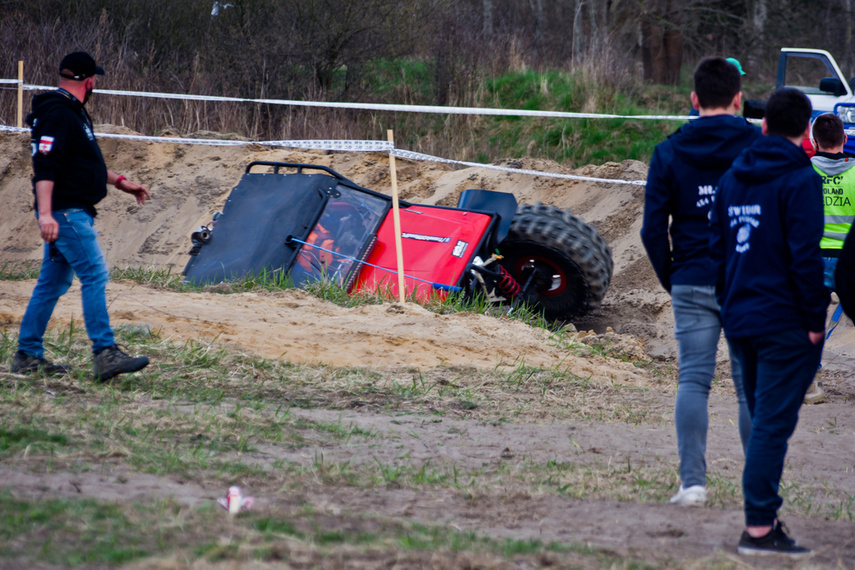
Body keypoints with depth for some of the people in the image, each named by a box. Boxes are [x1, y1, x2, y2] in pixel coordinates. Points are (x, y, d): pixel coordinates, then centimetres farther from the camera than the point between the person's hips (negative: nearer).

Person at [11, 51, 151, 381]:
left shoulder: (71, 112, 18)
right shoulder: (58, 114, -15)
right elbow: (45, 165, -24)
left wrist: (118, 181, 33)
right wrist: (45, 213, -31)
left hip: (72, 213, 11)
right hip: (66, 213, -11)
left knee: (52, 283, 12)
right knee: (95, 274, -14)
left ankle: (28, 356, 15)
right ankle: (105, 354, -19)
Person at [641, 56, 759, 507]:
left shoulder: (669, 152, 2)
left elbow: (654, 229, 0)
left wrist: (670, 279, 11)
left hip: (692, 284, 0)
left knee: (693, 380, 3)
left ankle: (692, 482, -5)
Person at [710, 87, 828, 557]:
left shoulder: (732, 178, 12)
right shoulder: (800, 180, -12)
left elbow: (717, 247, 15)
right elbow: (805, 255, -17)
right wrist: (815, 319, -11)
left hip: (740, 321, 7)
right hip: (785, 324, -7)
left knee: (763, 419, 16)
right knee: (773, 425, -7)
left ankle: (765, 517, 18)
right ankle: (759, 528, -8)